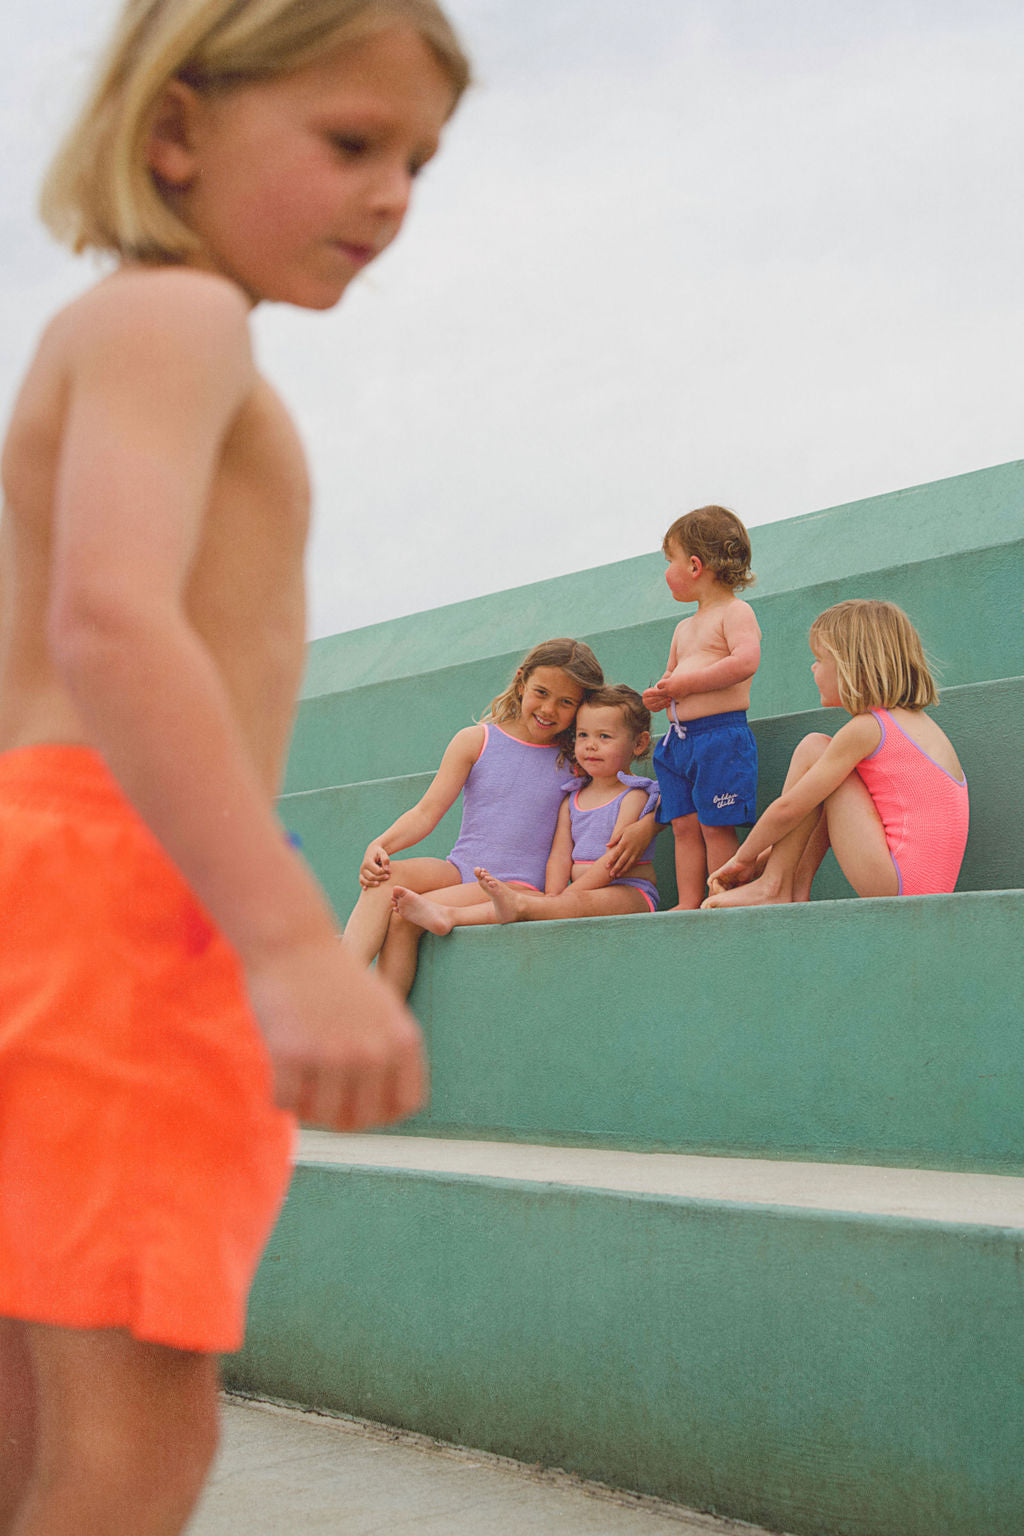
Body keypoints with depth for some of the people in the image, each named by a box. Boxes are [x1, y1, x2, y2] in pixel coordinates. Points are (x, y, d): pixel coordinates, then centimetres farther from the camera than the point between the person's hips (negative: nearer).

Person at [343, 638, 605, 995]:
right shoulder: (476, 741, 9)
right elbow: (427, 812, 4)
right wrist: (380, 845, -15)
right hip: (459, 870, 3)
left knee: (402, 916, -26)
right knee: (386, 879, -29)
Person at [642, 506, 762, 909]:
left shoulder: (735, 612, -5)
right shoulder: (684, 628, 22)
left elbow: (746, 661, -21)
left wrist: (685, 683, -19)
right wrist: (659, 693, 8)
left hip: (720, 733, -9)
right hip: (679, 738, 9)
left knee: (716, 825, -9)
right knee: (684, 825, 5)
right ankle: (689, 904, 7)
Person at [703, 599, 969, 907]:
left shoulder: (864, 730, -9)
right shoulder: (917, 721, 18)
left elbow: (789, 808, -7)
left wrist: (744, 857, 9)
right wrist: (773, 854, 25)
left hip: (897, 884, -9)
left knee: (813, 748, -1)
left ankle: (773, 887, 0)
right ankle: (798, 890, 15)